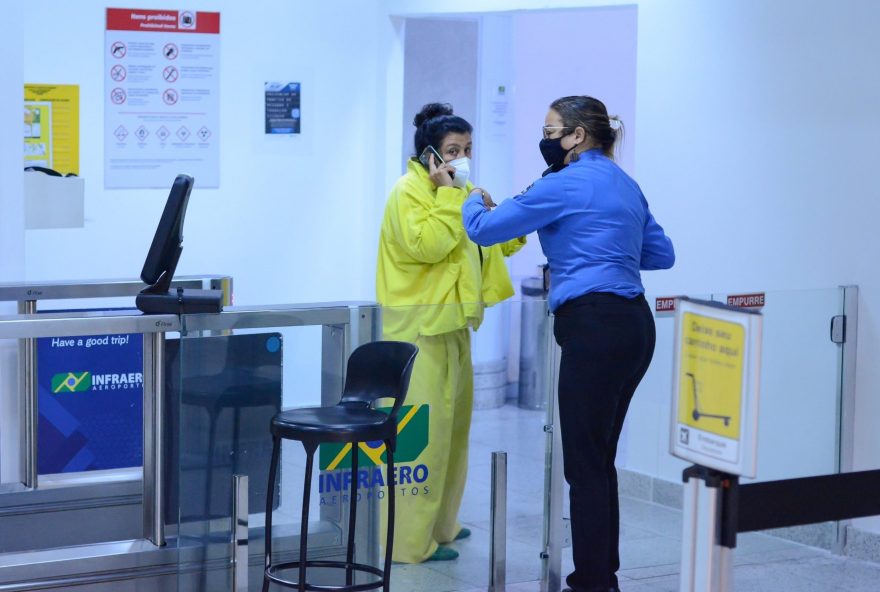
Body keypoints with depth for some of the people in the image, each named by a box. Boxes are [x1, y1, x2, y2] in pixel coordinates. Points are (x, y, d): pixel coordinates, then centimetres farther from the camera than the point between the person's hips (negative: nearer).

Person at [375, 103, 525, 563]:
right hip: (419, 327, -10)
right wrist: (448, 194, -20)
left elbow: (502, 244, 19)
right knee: (422, 430, -10)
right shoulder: (409, 192, -11)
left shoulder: (462, 193, 17)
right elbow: (428, 245, -25)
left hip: (452, 325, 10)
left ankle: (438, 522, 28)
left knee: (453, 425, 16)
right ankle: (409, 541, -6)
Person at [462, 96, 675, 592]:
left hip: (595, 328, -9)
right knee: (598, 459, 15)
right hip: (633, 325, 9)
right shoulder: (624, 183, 17)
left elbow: (484, 230, -4)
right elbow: (662, 253, 24)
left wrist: (474, 200, 18)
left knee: (586, 462, -4)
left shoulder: (567, 183, -8)